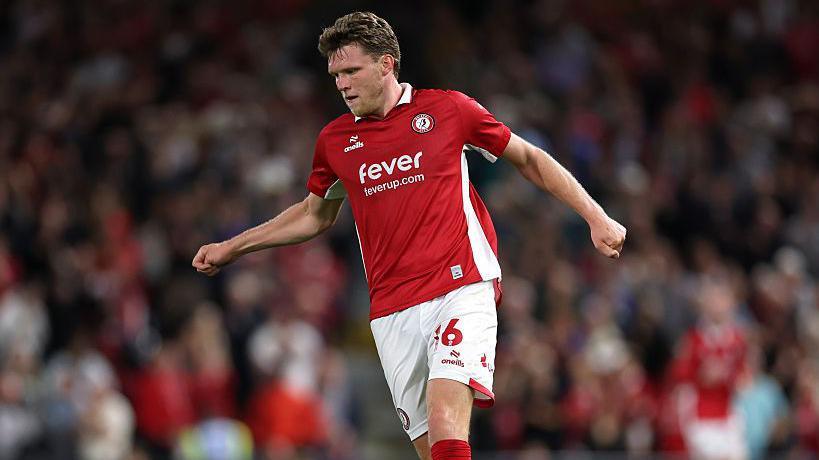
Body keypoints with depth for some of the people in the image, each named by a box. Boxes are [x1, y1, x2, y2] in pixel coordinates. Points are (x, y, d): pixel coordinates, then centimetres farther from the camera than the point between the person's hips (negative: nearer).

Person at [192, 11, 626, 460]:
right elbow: (315, 213, 29)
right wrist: (231, 249, 27)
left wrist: (596, 217, 8)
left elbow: (528, 158, 13)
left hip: (461, 288, -4)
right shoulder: (334, 140, 11)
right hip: (393, 314, 4)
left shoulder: (448, 109, 2)